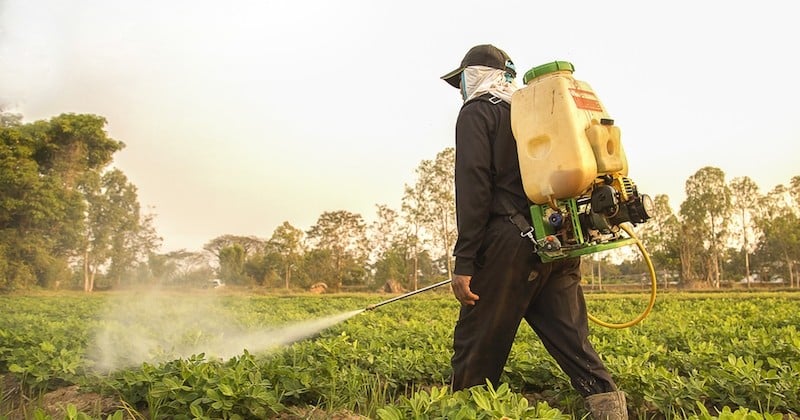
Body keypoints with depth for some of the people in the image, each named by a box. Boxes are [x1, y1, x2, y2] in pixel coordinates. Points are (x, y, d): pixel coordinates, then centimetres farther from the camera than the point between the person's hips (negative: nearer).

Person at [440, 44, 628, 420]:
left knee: (476, 350, 1)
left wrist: (464, 261, -13)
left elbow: (473, 187, -10)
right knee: (574, 345, 7)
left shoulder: (476, 112, 4)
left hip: (513, 245, -7)